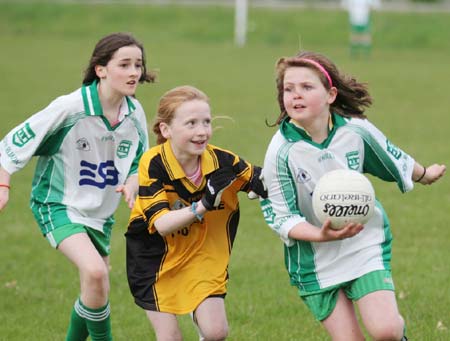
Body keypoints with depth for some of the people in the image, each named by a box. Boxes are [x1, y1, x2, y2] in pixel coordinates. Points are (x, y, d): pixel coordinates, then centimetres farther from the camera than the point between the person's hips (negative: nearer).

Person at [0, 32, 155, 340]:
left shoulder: (135, 113, -5)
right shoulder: (70, 107, -22)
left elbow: (140, 163, 11)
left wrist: (130, 186, -10)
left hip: (100, 212, 6)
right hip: (58, 205, -6)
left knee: (95, 292, 13)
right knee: (95, 272, -28)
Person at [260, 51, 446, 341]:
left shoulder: (356, 131, -11)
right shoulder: (281, 151, -18)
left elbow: (393, 158, 11)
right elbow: (281, 216, -13)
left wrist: (424, 174, 29)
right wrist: (321, 235, -30)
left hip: (366, 244, 1)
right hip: (316, 260, -1)